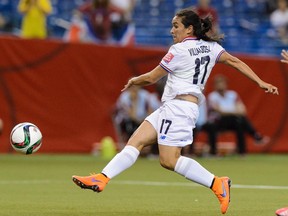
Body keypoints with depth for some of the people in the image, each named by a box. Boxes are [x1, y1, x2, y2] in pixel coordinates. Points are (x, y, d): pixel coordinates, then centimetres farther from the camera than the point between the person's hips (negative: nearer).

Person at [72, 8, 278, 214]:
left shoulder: (179, 50, -10)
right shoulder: (210, 46, 12)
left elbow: (151, 78, -3)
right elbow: (235, 61, 5)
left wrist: (134, 81, 16)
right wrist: (261, 83, 3)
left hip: (179, 105, -10)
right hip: (170, 107, 10)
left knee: (169, 160, -14)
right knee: (135, 142, 1)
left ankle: (217, 183, -12)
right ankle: (102, 178, -7)